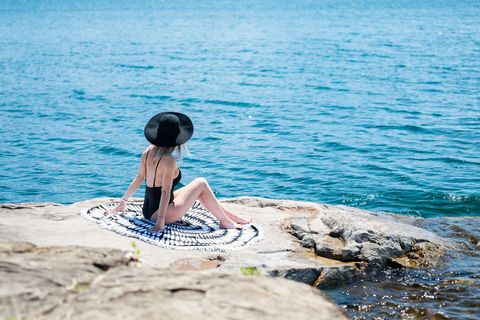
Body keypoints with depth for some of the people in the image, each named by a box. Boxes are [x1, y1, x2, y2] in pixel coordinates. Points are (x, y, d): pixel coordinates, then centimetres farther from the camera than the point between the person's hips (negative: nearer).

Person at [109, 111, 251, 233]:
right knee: (201, 183, 0)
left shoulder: (148, 151, 1)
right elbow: (165, 191, -24)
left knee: (198, 189, 18)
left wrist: (123, 201, 16)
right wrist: (161, 221, -24)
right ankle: (225, 221, 10)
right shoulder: (169, 160, -22)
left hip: (148, 209, 9)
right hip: (159, 213, -9)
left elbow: (139, 178, 8)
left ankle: (232, 216, 25)